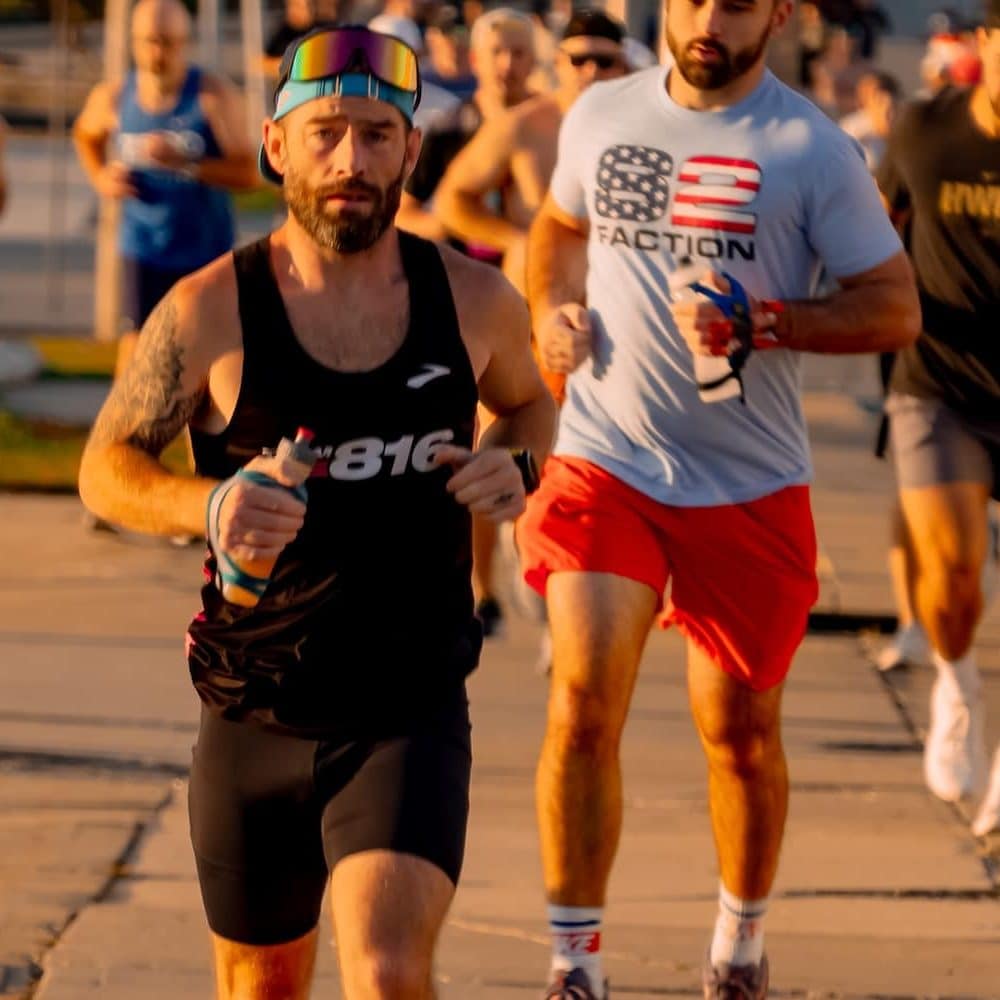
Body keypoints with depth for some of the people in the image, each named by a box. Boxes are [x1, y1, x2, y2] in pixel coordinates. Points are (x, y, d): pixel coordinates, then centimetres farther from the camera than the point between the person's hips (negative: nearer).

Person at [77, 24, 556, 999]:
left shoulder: (473, 301, -2)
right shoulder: (210, 312, -8)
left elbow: (526, 400, 19)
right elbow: (106, 466, 0)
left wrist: (518, 463, -5)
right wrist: (206, 504, -21)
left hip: (413, 712, -1)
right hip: (252, 719, 1)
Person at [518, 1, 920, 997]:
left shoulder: (809, 148, -7)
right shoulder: (601, 115, 5)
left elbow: (895, 307, -7)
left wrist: (759, 325, -20)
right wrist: (553, 309, 4)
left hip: (749, 485, -1)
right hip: (603, 461, 2)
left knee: (739, 729, 9)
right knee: (583, 705, -13)